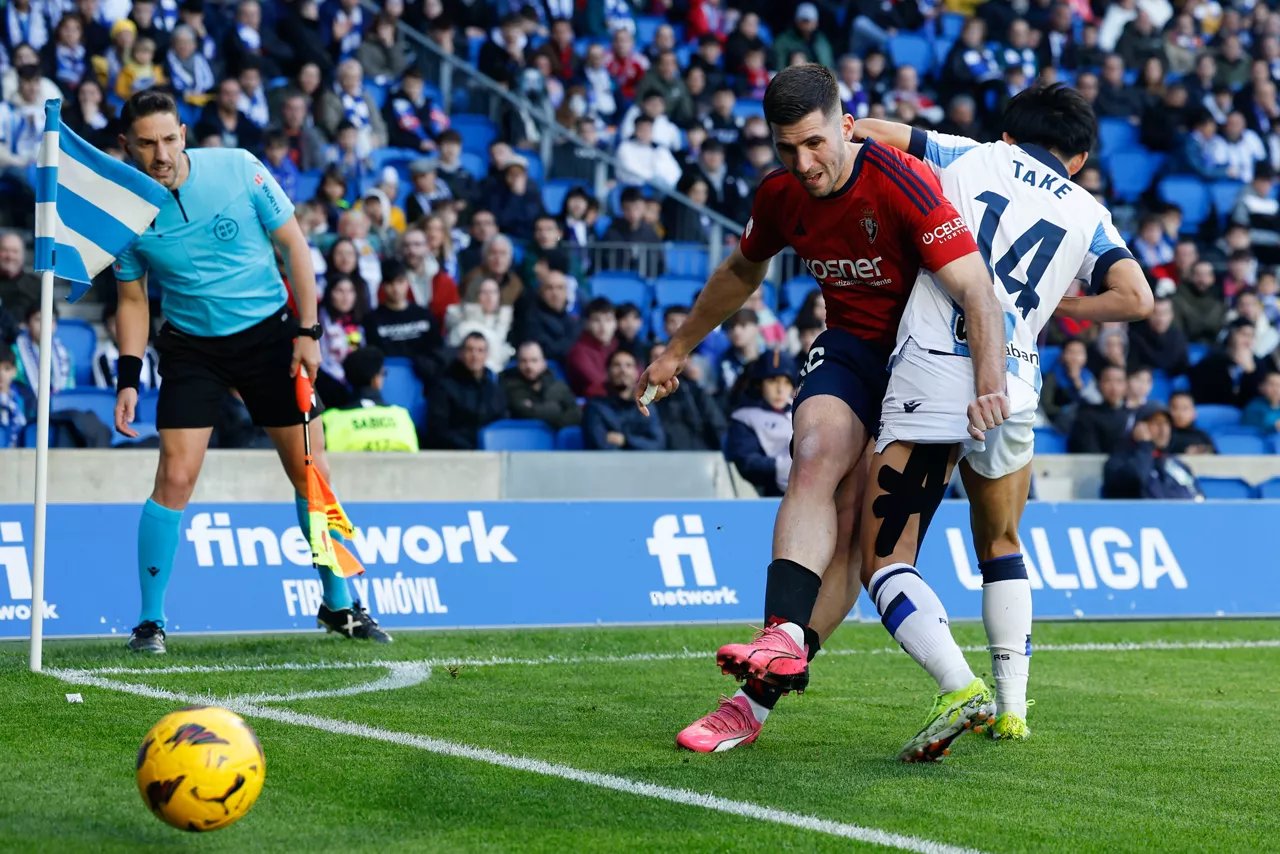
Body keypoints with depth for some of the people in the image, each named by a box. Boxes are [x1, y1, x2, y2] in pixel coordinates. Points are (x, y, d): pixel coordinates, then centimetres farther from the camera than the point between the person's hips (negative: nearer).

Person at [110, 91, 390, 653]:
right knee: (176, 476, -12)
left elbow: (293, 243, -4)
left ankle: (338, 605, 19)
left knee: (311, 469, 3)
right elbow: (133, 299, 4)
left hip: (268, 331, 0)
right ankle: (150, 621, 0)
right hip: (191, 346, 0)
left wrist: (307, 331, -7)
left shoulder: (238, 169, -14)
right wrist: (128, 379, -6)